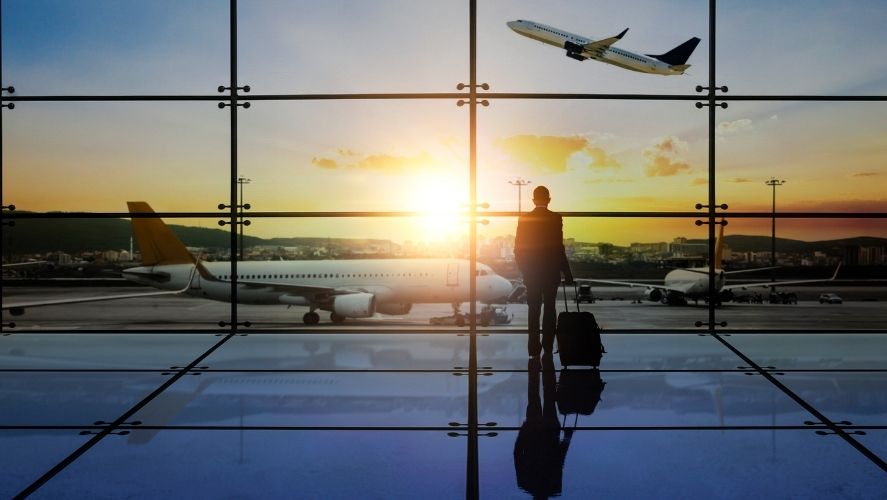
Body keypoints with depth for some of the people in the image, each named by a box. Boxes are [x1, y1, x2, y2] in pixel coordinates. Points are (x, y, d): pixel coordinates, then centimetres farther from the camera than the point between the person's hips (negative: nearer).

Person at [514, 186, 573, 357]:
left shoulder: (524, 219, -2)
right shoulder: (555, 218, -10)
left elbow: (518, 248, 1)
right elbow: (559, 248, -14)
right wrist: (566, 272, -5)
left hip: (531, 273, 2)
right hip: (551, 272, -2)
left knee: (534, 311, 10)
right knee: (549, 309, 10)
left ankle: (534, 351, 10)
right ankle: (547, 349, 9)